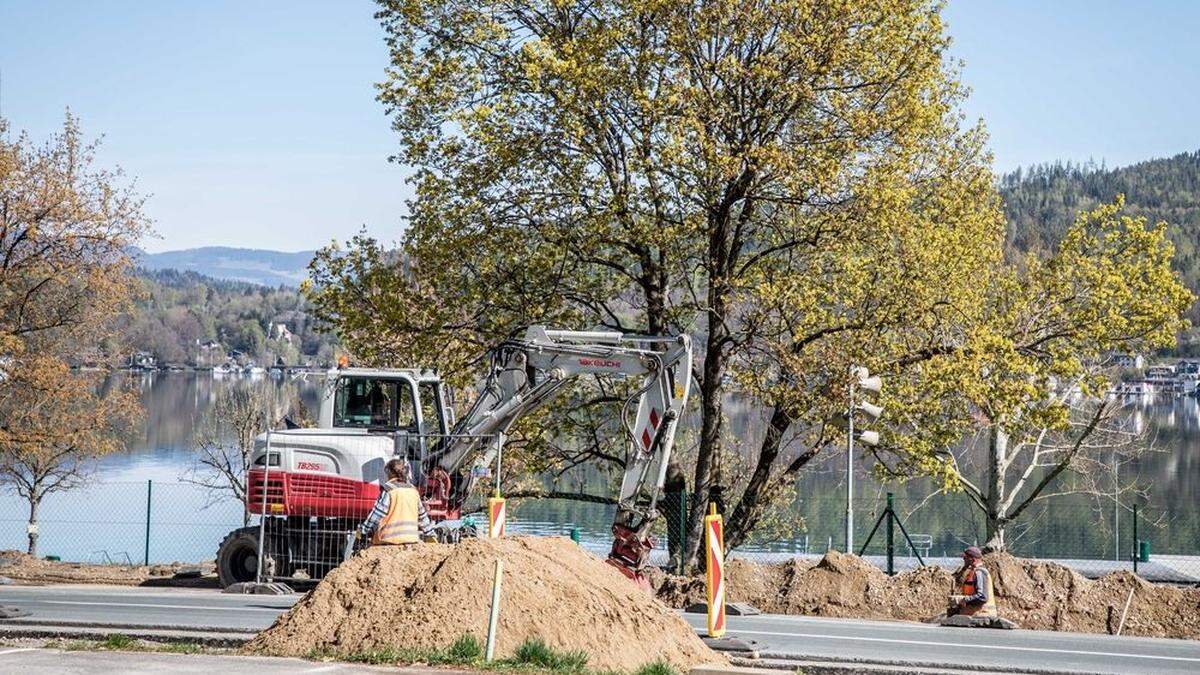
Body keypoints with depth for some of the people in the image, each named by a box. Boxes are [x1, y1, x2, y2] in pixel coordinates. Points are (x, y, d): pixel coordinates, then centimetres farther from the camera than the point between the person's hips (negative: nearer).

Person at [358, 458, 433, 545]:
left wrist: (363, 530, 1)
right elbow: (422, 515, 19)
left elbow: (376, 514, -7)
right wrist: (429, 533, 28)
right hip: (411, 539, 6)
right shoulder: (413, 491, 12)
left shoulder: (389, 490, -5)